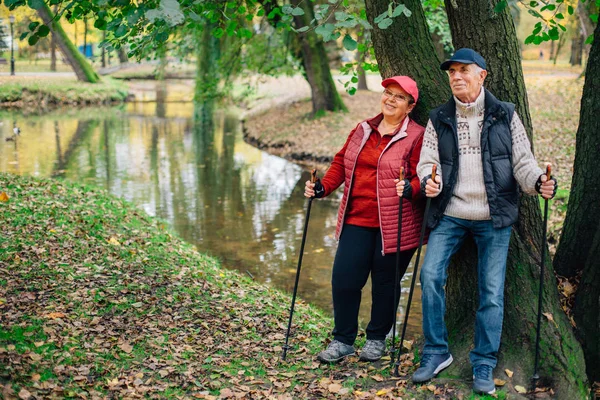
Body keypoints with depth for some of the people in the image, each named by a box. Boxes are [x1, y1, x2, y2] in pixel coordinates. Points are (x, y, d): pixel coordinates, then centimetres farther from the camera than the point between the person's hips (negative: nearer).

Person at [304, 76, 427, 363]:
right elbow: (342, 162, 17)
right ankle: (343, 340, 18)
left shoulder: (416, 136, -4)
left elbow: (422, 177, -10)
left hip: (394, 226, -4)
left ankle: (376, 339, 27)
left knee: (385, 283, 6)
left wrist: (410, 188, -30)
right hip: (357, 221, 5)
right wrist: (323, 187, 5)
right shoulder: (363, 130, 13)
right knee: (343, 279, 1)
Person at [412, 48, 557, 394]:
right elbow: (427, 162, 5)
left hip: (494, 217, -1)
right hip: (450, 214, 1)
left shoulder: (505, 115, 3)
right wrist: (429, 181, -18)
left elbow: (523, 162, 2)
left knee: (492, 291, 0)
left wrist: (539, 182, -19)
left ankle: (484, 367, 13)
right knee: (431, 275, -12)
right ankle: (436, 352, 4)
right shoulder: (439, 119, 8)